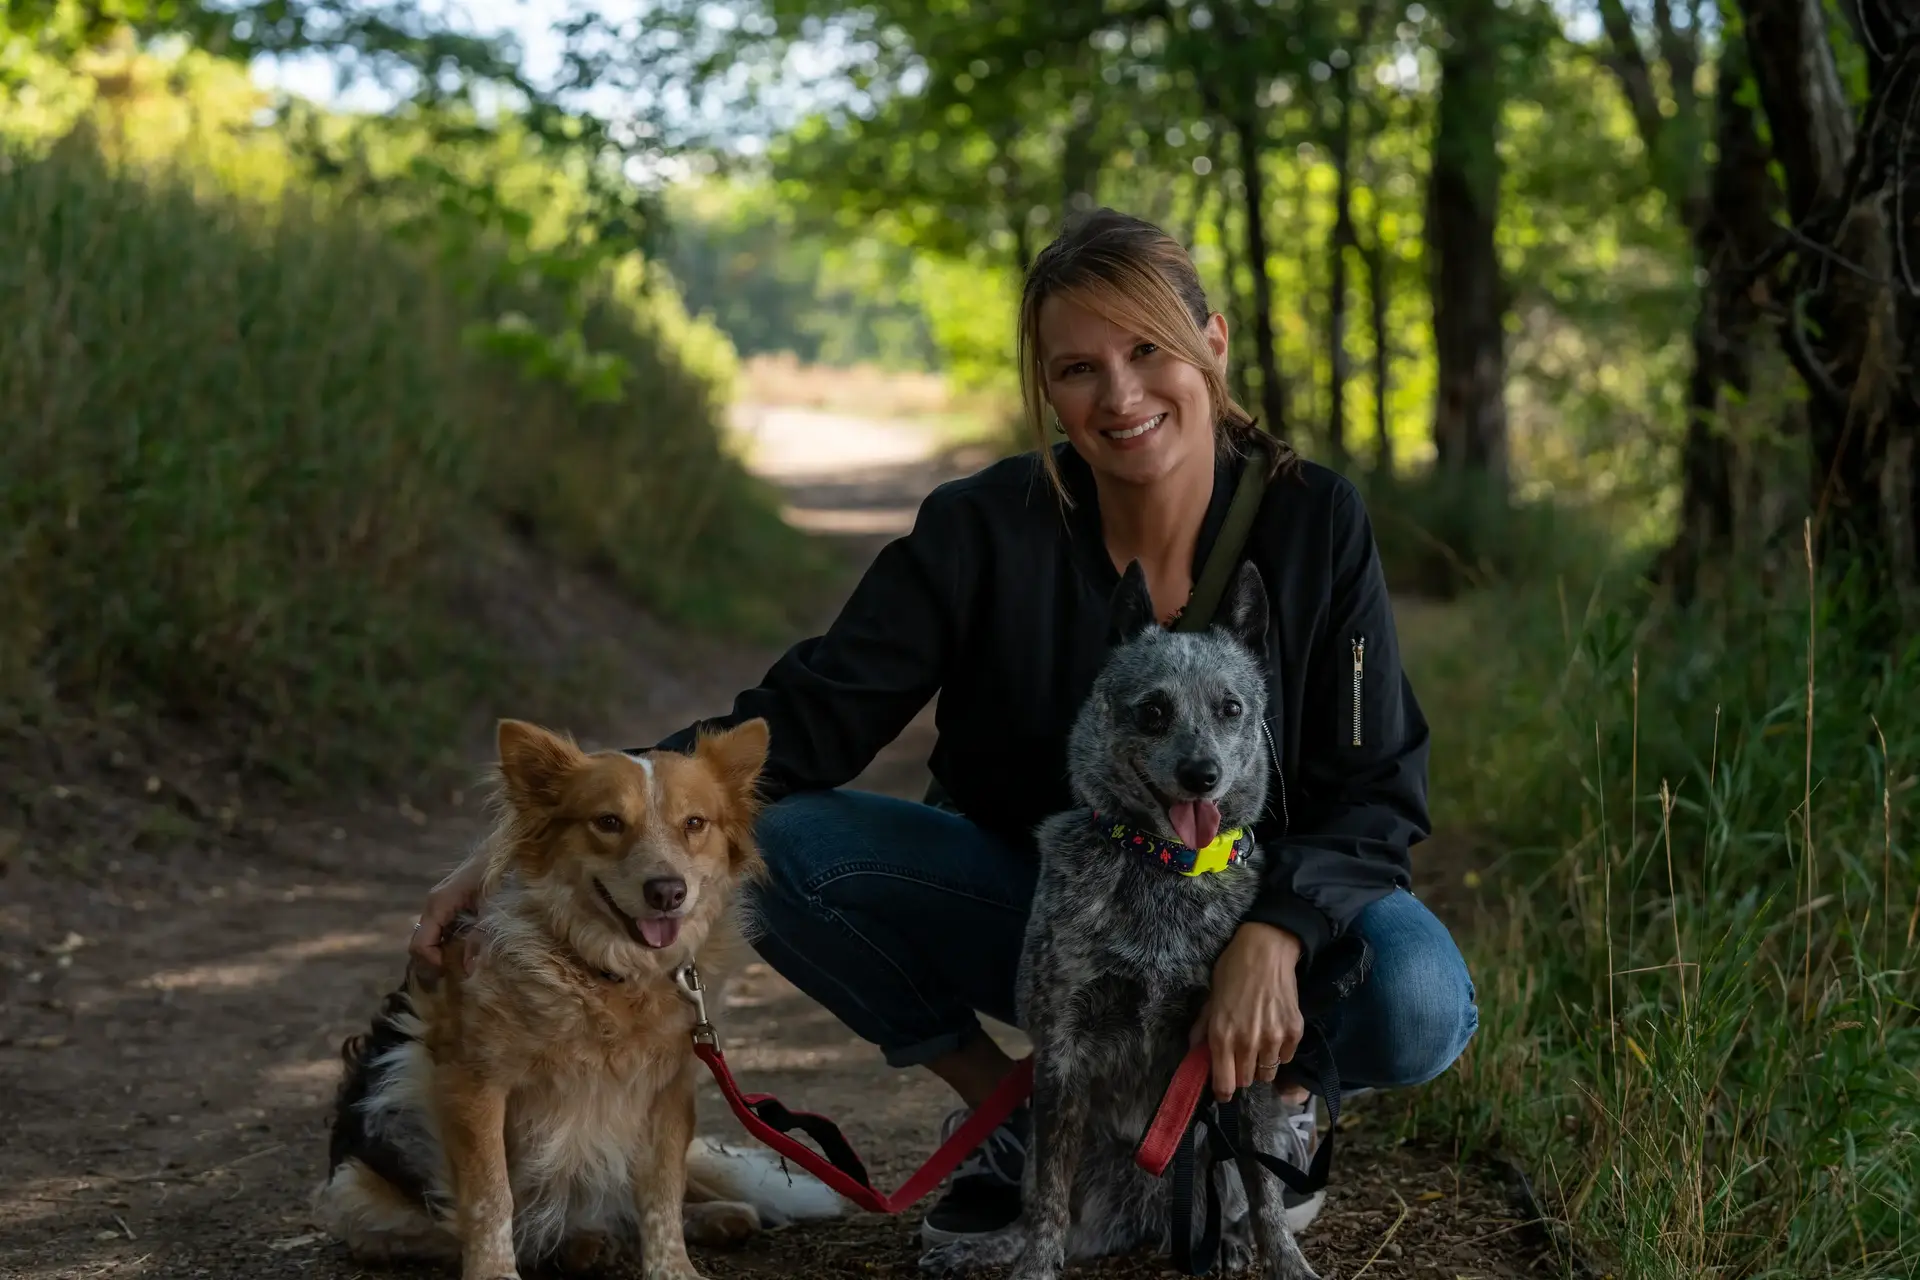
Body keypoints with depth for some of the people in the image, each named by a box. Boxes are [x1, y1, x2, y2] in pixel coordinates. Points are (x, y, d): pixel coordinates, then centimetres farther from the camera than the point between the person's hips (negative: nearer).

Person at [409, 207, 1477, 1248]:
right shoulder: (988, 529, -16)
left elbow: (1377, 793, -13)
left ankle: (1273, 1095, 3)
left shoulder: (1315, 522, -15)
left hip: (1256, 898, -1)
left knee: (1417, 1007, -34)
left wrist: (1277, 933, -35)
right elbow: (804, 720, -20)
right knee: (769, 843, -23)